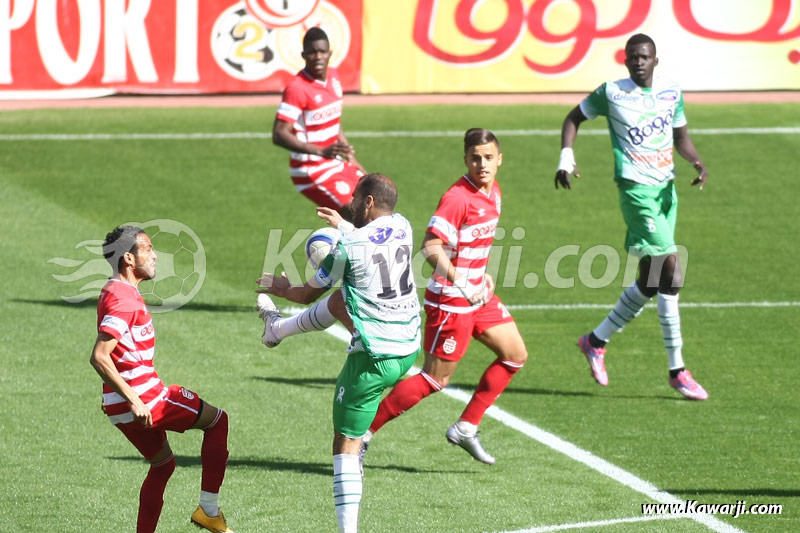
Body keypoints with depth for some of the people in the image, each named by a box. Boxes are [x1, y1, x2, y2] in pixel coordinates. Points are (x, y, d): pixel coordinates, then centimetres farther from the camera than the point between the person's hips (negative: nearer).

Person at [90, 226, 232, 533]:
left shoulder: (115, 292, 13)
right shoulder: (123, 300, -19)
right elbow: (99, 357, -27)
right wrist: (134, 401, -25)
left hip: (124, 407, 10)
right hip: (142, 396, -10)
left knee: (163, 464, 23)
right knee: (217, 420, 6)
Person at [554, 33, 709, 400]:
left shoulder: (671, 93, 8)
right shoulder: (612, 93, -4)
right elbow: (574, 118, 9)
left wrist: (697, 162, -1)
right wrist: (566, 158, -4)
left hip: (666, 189, 6)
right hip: (636, 190, -6)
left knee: (649, 282, 11)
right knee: (670, 272, -15)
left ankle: (596, 341, 31)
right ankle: (677, 371, -9)